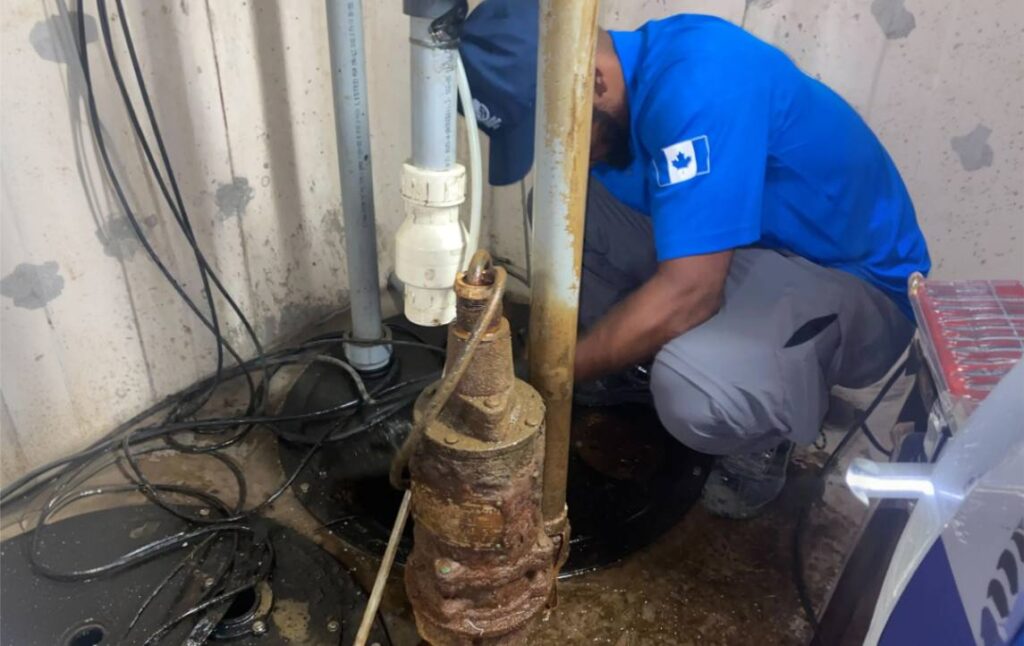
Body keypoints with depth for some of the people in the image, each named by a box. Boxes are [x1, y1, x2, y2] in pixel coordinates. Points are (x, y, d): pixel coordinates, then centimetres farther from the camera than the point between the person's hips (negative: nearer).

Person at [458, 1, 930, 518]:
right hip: (749, 250, 7)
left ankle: (765, 434, -1)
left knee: (691, 389, -37)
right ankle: (643, 362, 11)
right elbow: (573, 250, 5)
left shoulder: (696, 80, -31)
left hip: (853, 280, -7)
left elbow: (687, 294, -35)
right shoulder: (611, 101, -5)